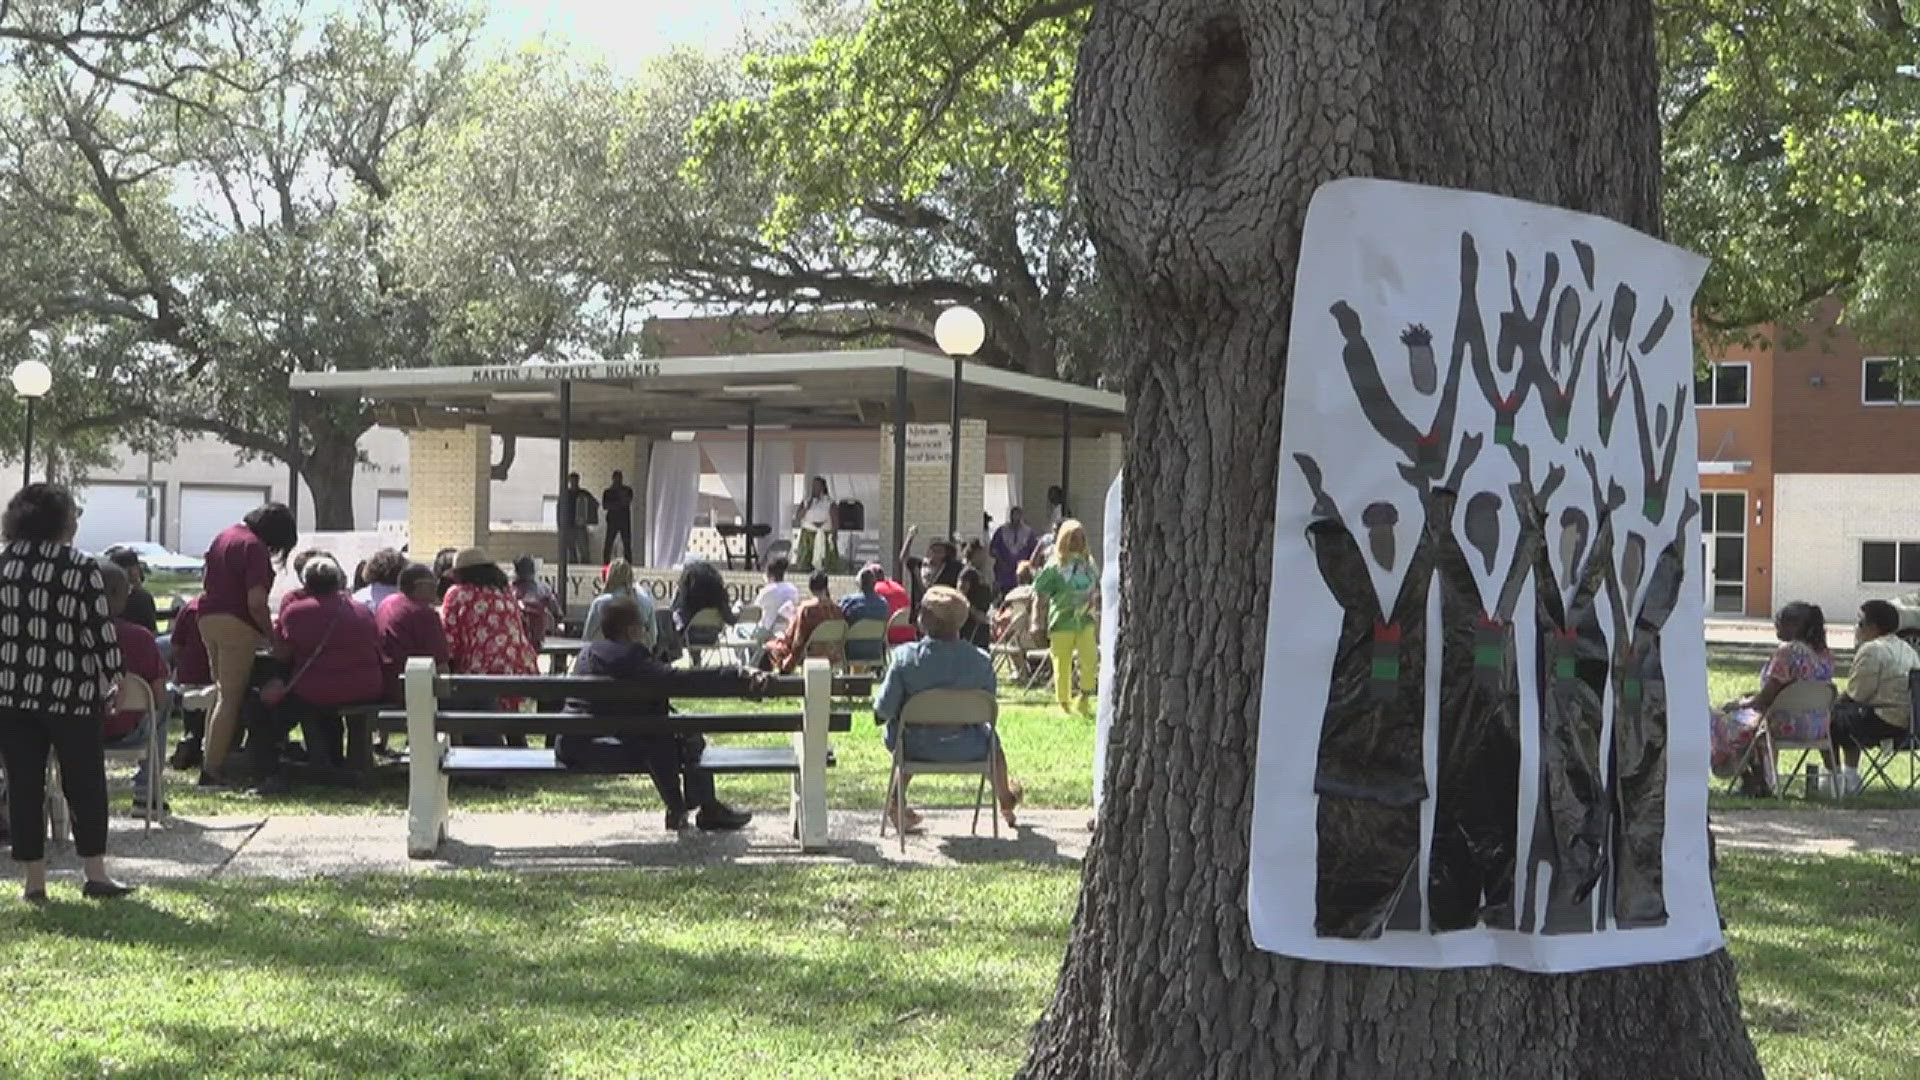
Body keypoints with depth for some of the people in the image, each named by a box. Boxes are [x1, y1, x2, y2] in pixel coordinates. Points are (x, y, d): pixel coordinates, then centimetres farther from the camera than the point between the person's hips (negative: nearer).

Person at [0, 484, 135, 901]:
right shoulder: (79, 569, -8)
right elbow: (99, 631, -8)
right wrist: (112, 677, 5)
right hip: (70, 693, -3)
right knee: (84, 782, 8)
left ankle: (34, 881, 9)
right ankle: (94, 874, 11)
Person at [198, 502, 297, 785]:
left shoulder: (223, 537, 14)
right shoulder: (255, 547, -14)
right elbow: (256, 603, -21)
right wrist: (271, 633, -7)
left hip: (208, 619, 9)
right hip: (236, 625, -9)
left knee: (222, 693, 18)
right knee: (231, 699, -4)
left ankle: (212, 759, 18)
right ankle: (212, 770, -7)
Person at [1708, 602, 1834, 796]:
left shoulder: (1787, 652, -19)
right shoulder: (1824, 655, 7)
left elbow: (1766, 698, -16)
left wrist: (1739, 704, 2)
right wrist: (1757, 695, 21)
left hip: (1790, 727, -8)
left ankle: (1749, 782, 19)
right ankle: (1763, 782, 28)